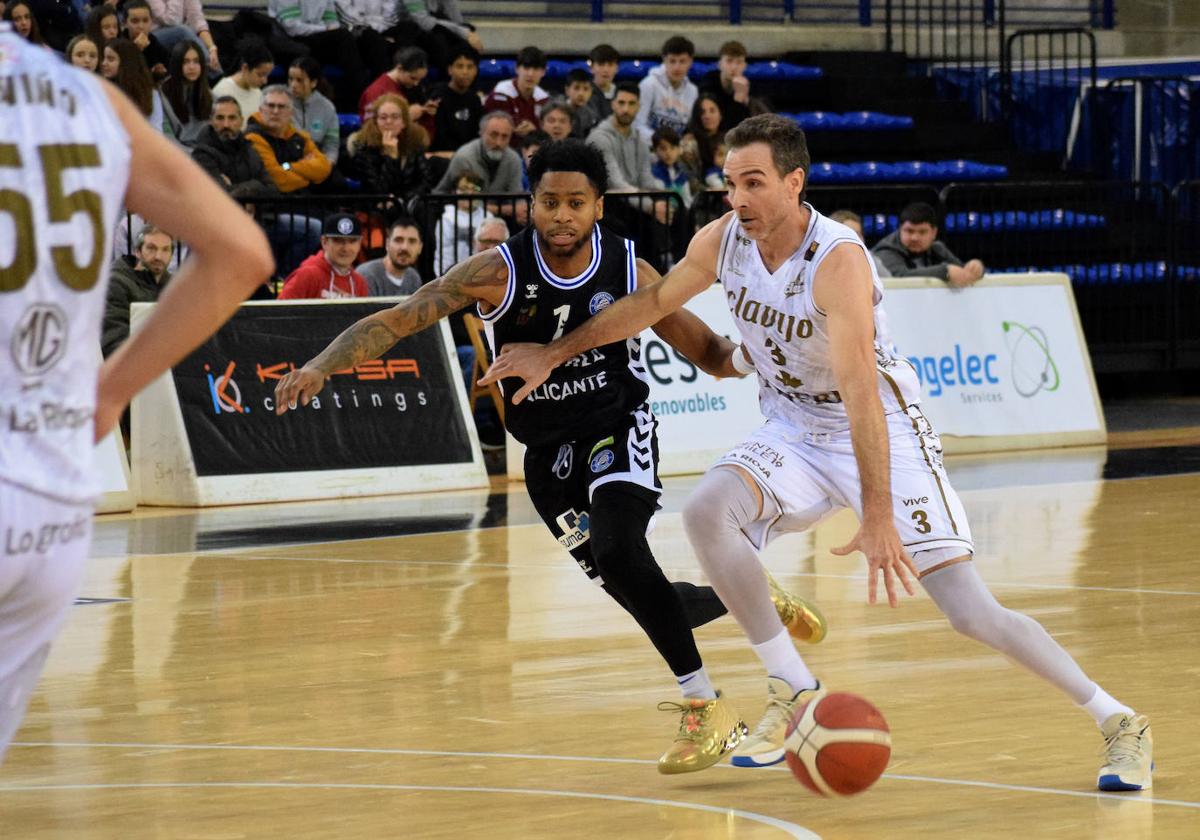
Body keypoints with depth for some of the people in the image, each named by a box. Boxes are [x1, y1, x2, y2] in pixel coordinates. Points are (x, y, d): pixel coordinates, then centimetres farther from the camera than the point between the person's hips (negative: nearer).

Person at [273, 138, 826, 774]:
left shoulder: (627, 271, -11)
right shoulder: (500, 272, -15)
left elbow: (707, 351, 1)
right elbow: (396, 320, -20)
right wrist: (321, 366, -34)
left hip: (618, 428, -2)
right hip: (548, 453, 2)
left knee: (617, 549, -31)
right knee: (639, 597, 5)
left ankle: (704, 705, -21)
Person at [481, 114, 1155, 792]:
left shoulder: (839, 259, -28)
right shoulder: (723, 241, -9)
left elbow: (860, 391, -36)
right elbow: (652, 303, 11)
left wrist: (877, 517, -42)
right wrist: (554, 353, 15)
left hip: (882, 432, -6)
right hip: (794, 435, 6)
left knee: (972, 614, -14)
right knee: (706, 511, -23)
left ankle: (1119, 722, 3)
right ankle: (793, 691, -9)